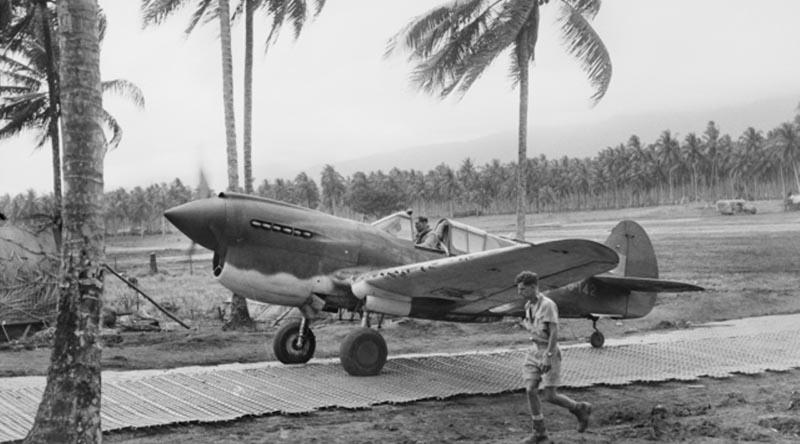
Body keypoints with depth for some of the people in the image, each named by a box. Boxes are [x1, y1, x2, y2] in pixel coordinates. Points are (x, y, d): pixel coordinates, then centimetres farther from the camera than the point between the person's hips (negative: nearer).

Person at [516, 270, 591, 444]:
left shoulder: (547, 305, -17)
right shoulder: (529, 305, 9)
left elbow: (554, 333, -21)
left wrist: (548, 356, -24)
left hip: (549, 352, -8)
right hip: (534, 351, 8)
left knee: (550, 396, -6)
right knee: (530, 390, -2)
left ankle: (580, 409, 19)